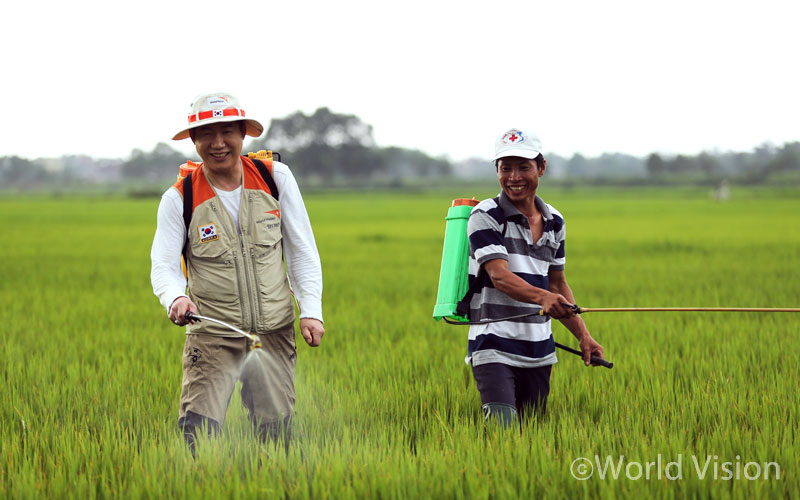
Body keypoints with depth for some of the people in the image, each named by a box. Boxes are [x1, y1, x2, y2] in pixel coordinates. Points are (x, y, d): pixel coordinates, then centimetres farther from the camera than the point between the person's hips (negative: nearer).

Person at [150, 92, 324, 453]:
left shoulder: (275, 177, -1)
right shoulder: (179, 199, -5)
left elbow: (302, 250, 5)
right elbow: (164, 265, -8)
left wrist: (311, 311, -4)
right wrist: (175, 299, -30)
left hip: (274, 329, 2)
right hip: (212, 332, -2)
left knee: (275, 434, 4)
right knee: (198, 432, -15)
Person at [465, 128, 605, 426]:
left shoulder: (554, 222, 12)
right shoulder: (485, 216, -7)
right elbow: (499, 275, -19)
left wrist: (583, 335, 12)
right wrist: (543, 297, -37)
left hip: (539, 351, 6)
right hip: (494, 347, -6)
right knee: (502, 429, -20)